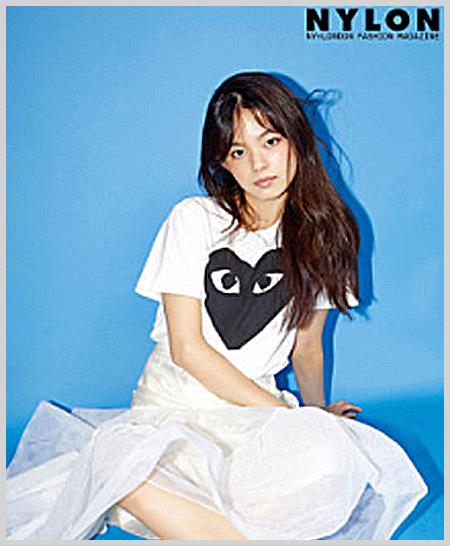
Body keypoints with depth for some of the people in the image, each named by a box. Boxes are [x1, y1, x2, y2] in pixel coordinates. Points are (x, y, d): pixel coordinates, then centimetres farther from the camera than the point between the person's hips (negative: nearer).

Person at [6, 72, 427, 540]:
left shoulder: (322, 233, 6)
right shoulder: (194, 220, -4)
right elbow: (186, 348, -9)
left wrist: (315, 413, 8)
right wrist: (285, 414, -11)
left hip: (258, 407, 3)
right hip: (172, 401, -2)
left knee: (329, 460, -34)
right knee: (120, 460, -38)